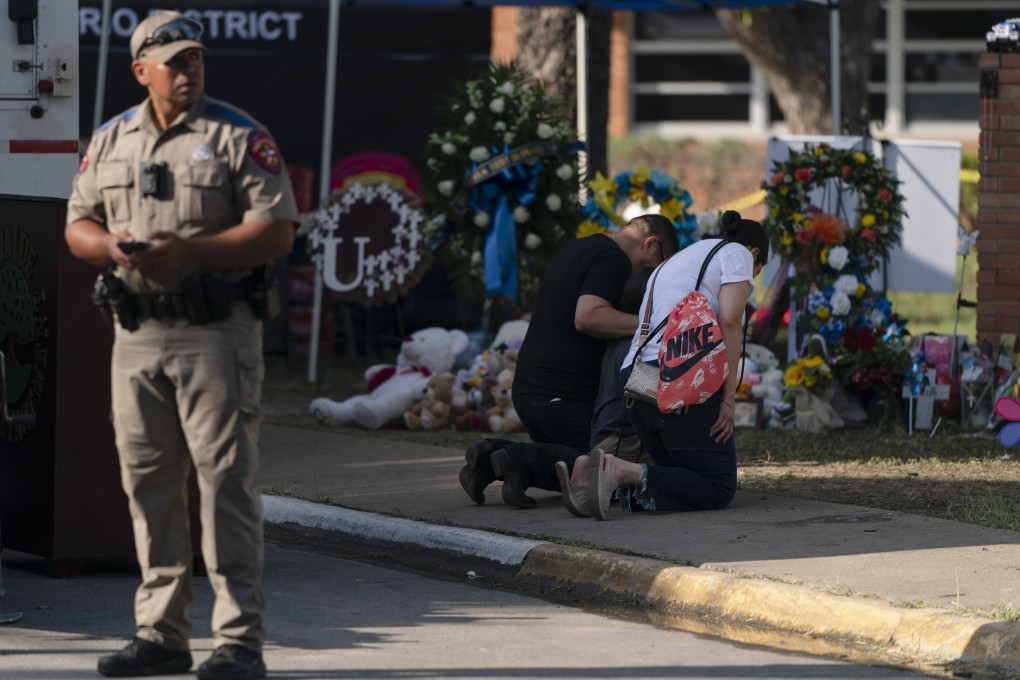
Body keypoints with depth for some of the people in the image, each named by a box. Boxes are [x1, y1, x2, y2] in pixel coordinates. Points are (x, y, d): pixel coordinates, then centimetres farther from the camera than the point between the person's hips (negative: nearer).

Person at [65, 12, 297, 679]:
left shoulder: (239, 137, -3)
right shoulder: (110, 141, 13)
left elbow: (277, 232, -10)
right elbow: (78, 224, 16)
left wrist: (189, 251, -19)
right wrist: (111, 245, -7)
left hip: (216, 331, -5)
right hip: (138, 334, 5)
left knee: (227, 484, -7)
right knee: (149, 485, 8)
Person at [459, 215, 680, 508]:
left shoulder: (576, 249, 21)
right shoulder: (613, 258, -10)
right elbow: (587, 317, -24)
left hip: (527, 386, 9)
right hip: (564, 393, -9)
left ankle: (492, 455, -2)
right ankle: (524, 460, -20)